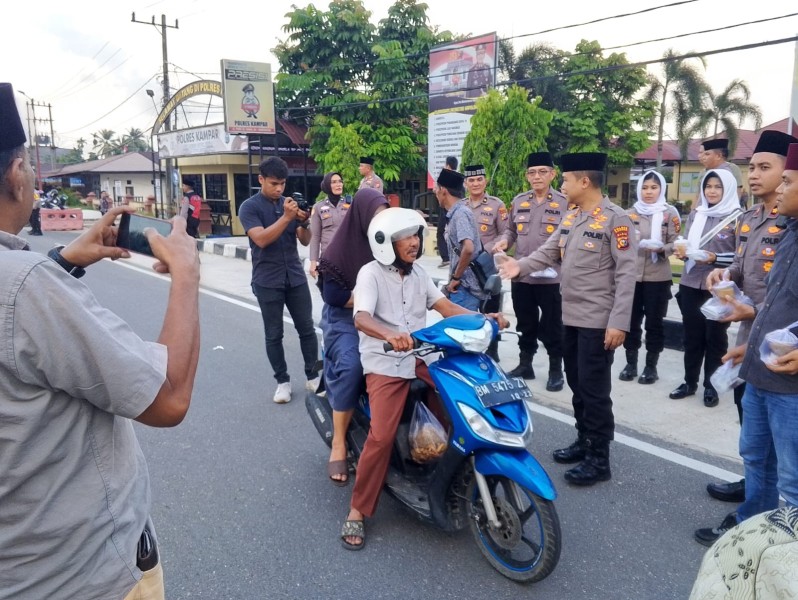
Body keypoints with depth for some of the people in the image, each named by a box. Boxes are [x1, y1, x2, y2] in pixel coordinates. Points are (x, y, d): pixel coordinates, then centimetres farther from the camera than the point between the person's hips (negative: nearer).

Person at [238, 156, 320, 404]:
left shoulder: (290, 203, 7)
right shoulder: (249, 207, -5)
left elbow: (305, 241, 5)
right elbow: (261, 239, -20)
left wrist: (304, 223, -15)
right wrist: (286, 217, -26)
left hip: (296, 278, 4)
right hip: (267, 282, -4)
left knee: (307, 329, 7)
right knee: (274, 335, 5)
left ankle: (313, 376, 20)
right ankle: (282, 381, 17)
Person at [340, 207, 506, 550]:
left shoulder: (418, 274, 12)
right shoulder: (371, 274, -9)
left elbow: (446, 307, 4)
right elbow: (361, 318, -25)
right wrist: (390, 335, -47)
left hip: (419, 360, 6)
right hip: (384, 365, -6)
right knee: (382, 436, -20)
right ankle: (357, 511, -2)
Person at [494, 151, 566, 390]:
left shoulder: (564, 202, -3)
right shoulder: (518, 201, 9)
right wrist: (504, 241, -2)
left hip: (551, 277, -4)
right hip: (521, 276, 4)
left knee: (552, 326, 6)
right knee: (526, 325, 16)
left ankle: (556, 370, 19)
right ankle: (525, 364, 30)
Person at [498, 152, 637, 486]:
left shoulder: (615, 219, -12)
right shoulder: (570, 219, 13)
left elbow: (626, 273, -16)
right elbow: (548, 253, 9)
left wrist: (619, 322, -21)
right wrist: (521, 266, -12)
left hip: (598, 322, -8)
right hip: (572, 318, 8)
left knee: (594, 389, -1)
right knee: (576, 385, 16)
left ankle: (599, 459, 11)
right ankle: (583, 442, 32)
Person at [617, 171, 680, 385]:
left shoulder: (670, 213, 1)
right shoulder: (630, 213, 8)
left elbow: (675, 244, -4)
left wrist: (661, 249, -21)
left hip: (658, 277, -2)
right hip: (631, 275, 2)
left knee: (654, 321, 5)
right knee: (631, 320, 7)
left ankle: (651, 366, 16)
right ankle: (630, 363, 20)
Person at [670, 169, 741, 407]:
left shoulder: (737, 218, -5)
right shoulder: (695, 215, 10)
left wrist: (715, 259, -19)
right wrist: (681, 251, -4)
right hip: (691, 284, 4)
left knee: (715, 337, 7)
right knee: (692, 334, 12)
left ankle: (711, 386, 20)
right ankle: (690, 381, 24)